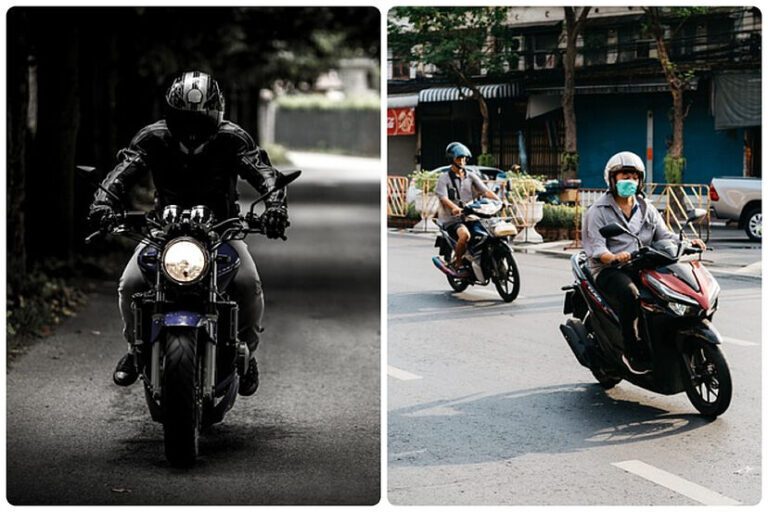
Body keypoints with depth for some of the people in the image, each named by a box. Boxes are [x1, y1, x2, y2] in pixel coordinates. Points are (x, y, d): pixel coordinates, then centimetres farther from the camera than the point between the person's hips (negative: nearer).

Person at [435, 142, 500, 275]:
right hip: (452, 219, -5)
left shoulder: (471, 177, 14)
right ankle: (456, 263, -14)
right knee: (465, 234, -36)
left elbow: (486, 190, 3)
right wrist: (455, 207, -37)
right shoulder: (444, 178, 0)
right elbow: (443, 198, -16)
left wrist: (498, 201, -17)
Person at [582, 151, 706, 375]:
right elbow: (596, 247, -9)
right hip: (610, 270, -5)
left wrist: (687, 242, -10)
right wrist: (614, 258, -31)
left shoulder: (647, 209, 21)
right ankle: (633, 354, -30)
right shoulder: (598, 211, 3)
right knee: (630, 294, -38)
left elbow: (664, 235, 11)